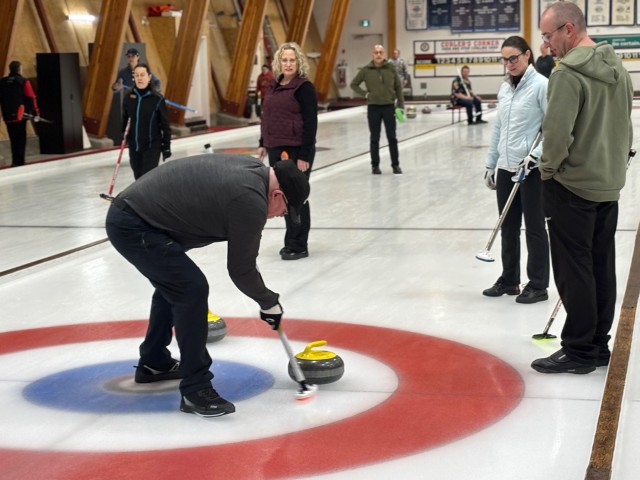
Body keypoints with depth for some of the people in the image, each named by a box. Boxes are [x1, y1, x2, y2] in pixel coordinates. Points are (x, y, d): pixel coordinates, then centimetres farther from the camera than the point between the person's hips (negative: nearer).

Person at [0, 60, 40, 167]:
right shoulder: (24, 82, -8)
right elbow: (31, 98, -9)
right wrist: (36, 112, -3)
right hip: (20, 115, -5)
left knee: (14, 139, 14)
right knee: (20, 139, 0)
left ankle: (16, 161, 19)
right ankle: (18, 162, -8)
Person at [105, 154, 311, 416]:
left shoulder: (252, 168, 8)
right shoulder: (251, 201, -19)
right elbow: (241, 270, -8)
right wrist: (269, 302, 7)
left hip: (123, 214, 11)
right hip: (134, 227, -11)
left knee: (174, 285, 25)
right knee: (192, 290, -14)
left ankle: (153, 363, 40)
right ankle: (195, 389, -9)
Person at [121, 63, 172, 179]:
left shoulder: (157, 99, -10)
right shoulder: (129, 97, 0)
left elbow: (165, 124, -6)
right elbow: (124, 118, 11)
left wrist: (166, 146, -5)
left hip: (152, 146, -4)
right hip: (134, 146, 4)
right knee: (139, 178, 15)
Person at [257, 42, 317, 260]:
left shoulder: (304, 87, -10)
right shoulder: (273, 86, 12)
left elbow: (310, 123, -14)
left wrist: (304, 155, -17)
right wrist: (263, 144, 17)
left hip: (296, 150, -7)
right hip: (276, 149, 7)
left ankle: (298, 246, 6)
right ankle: (293, 242, 21)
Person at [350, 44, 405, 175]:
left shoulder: (391, 68, -3)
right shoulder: (366, 70, -4)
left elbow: (398, 87, 3)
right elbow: (354, 84, 7)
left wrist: (400, 105, 1)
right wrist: (365, 94, -5)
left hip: (389, 106, 0)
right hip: (373, 107, 0)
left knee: (392, 137, 5)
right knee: (374, 138, 7)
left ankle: (395, 164, 14)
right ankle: (375, 165, 16)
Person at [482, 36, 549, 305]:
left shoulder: (540, 85, -11)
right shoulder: (504, 88, 11)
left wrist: (536, 155, -24)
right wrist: (490, 164, 15)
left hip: (532, 169, -7)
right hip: (506, 168, 7)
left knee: (534, 228, 3)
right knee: (508, 227, 13)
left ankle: (538, 286, 12)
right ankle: (509, 280, 25)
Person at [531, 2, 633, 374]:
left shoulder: (568, 73, -19)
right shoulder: (619, 68, 9)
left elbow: (557, 134, -23)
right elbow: (627, 125, 15)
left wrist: (548, 168, -6)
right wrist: (615, 164, 19)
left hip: (572, 186, -8)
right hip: (609, 185, 8)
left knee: (574, 270, 0)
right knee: (601, 266, 13)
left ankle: (579, 350, 6)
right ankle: (599, 345, 22)